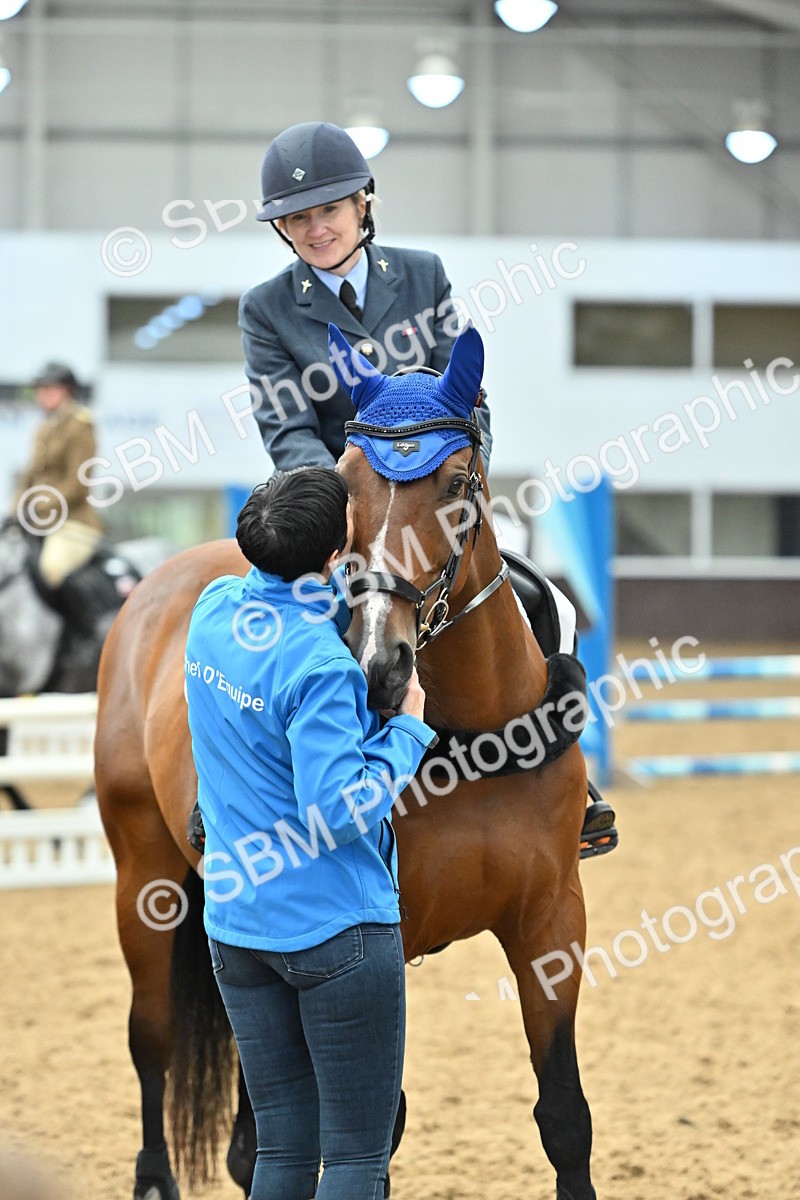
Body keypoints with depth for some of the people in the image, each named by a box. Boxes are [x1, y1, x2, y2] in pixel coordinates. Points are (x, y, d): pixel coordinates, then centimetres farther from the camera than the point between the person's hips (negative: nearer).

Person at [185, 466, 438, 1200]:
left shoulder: (216, 609, 2)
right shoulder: (320, 668, -22)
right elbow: (341, 811, -25)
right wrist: (409, 728, -12)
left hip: (237, 921, 8)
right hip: (336, 926, -8)